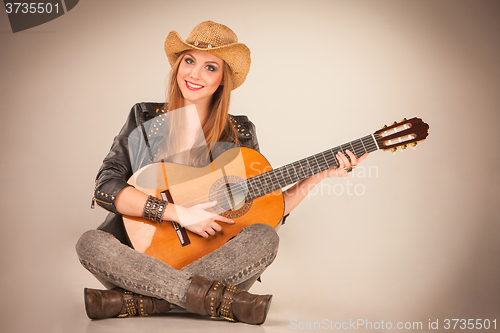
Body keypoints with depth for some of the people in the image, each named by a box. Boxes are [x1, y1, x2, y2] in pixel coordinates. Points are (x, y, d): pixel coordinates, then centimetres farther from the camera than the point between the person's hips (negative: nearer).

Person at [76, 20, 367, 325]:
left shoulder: (239, 133, 7)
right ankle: (217, 299, -31)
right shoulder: (145, 118, 4)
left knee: (265, 238, -27)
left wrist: (317, 176, -3)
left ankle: (138, 301, -28)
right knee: (90, 243, -27)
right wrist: (179, 213, -18)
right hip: (150, 256, 0)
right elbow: (105, 188, -8)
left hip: (217, 263, 1)